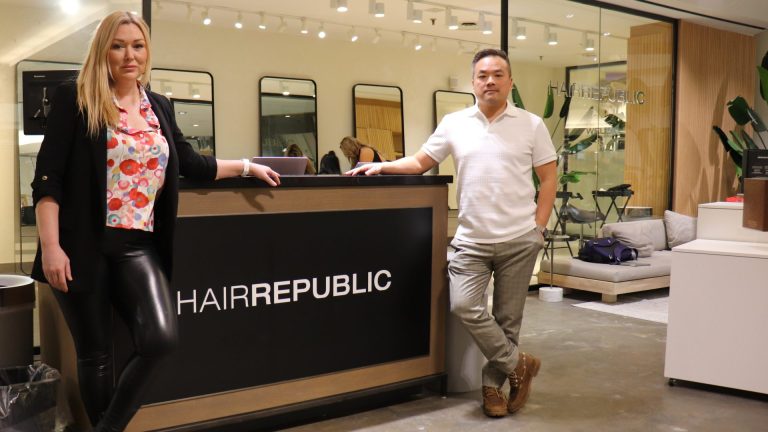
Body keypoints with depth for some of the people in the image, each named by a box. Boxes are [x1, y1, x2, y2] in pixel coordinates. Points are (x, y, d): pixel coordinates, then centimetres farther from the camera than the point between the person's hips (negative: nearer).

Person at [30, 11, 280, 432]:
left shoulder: (158, 106, 13)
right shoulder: (74, 98, -2)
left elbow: (190, 164, 23)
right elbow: (48, 176, -7)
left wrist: (247, 166, 23)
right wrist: (50, 246, -15)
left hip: (138, 244, 4)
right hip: (83, 244, -4)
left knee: (161, 338, -12)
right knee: (95, 353, 5)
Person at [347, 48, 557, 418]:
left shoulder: (531, 125, 2)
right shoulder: (454, 124, 5)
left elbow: (548, 178, 4)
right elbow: (421, 162, 9)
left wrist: (538, 227, -2)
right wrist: (381, 167, -7)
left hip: (519, 241, -1)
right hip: (472, 240, 1)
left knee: (507, 317, 6)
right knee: (464, 306, -14)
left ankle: (493, 383, 25)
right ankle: (518, 364, 6)